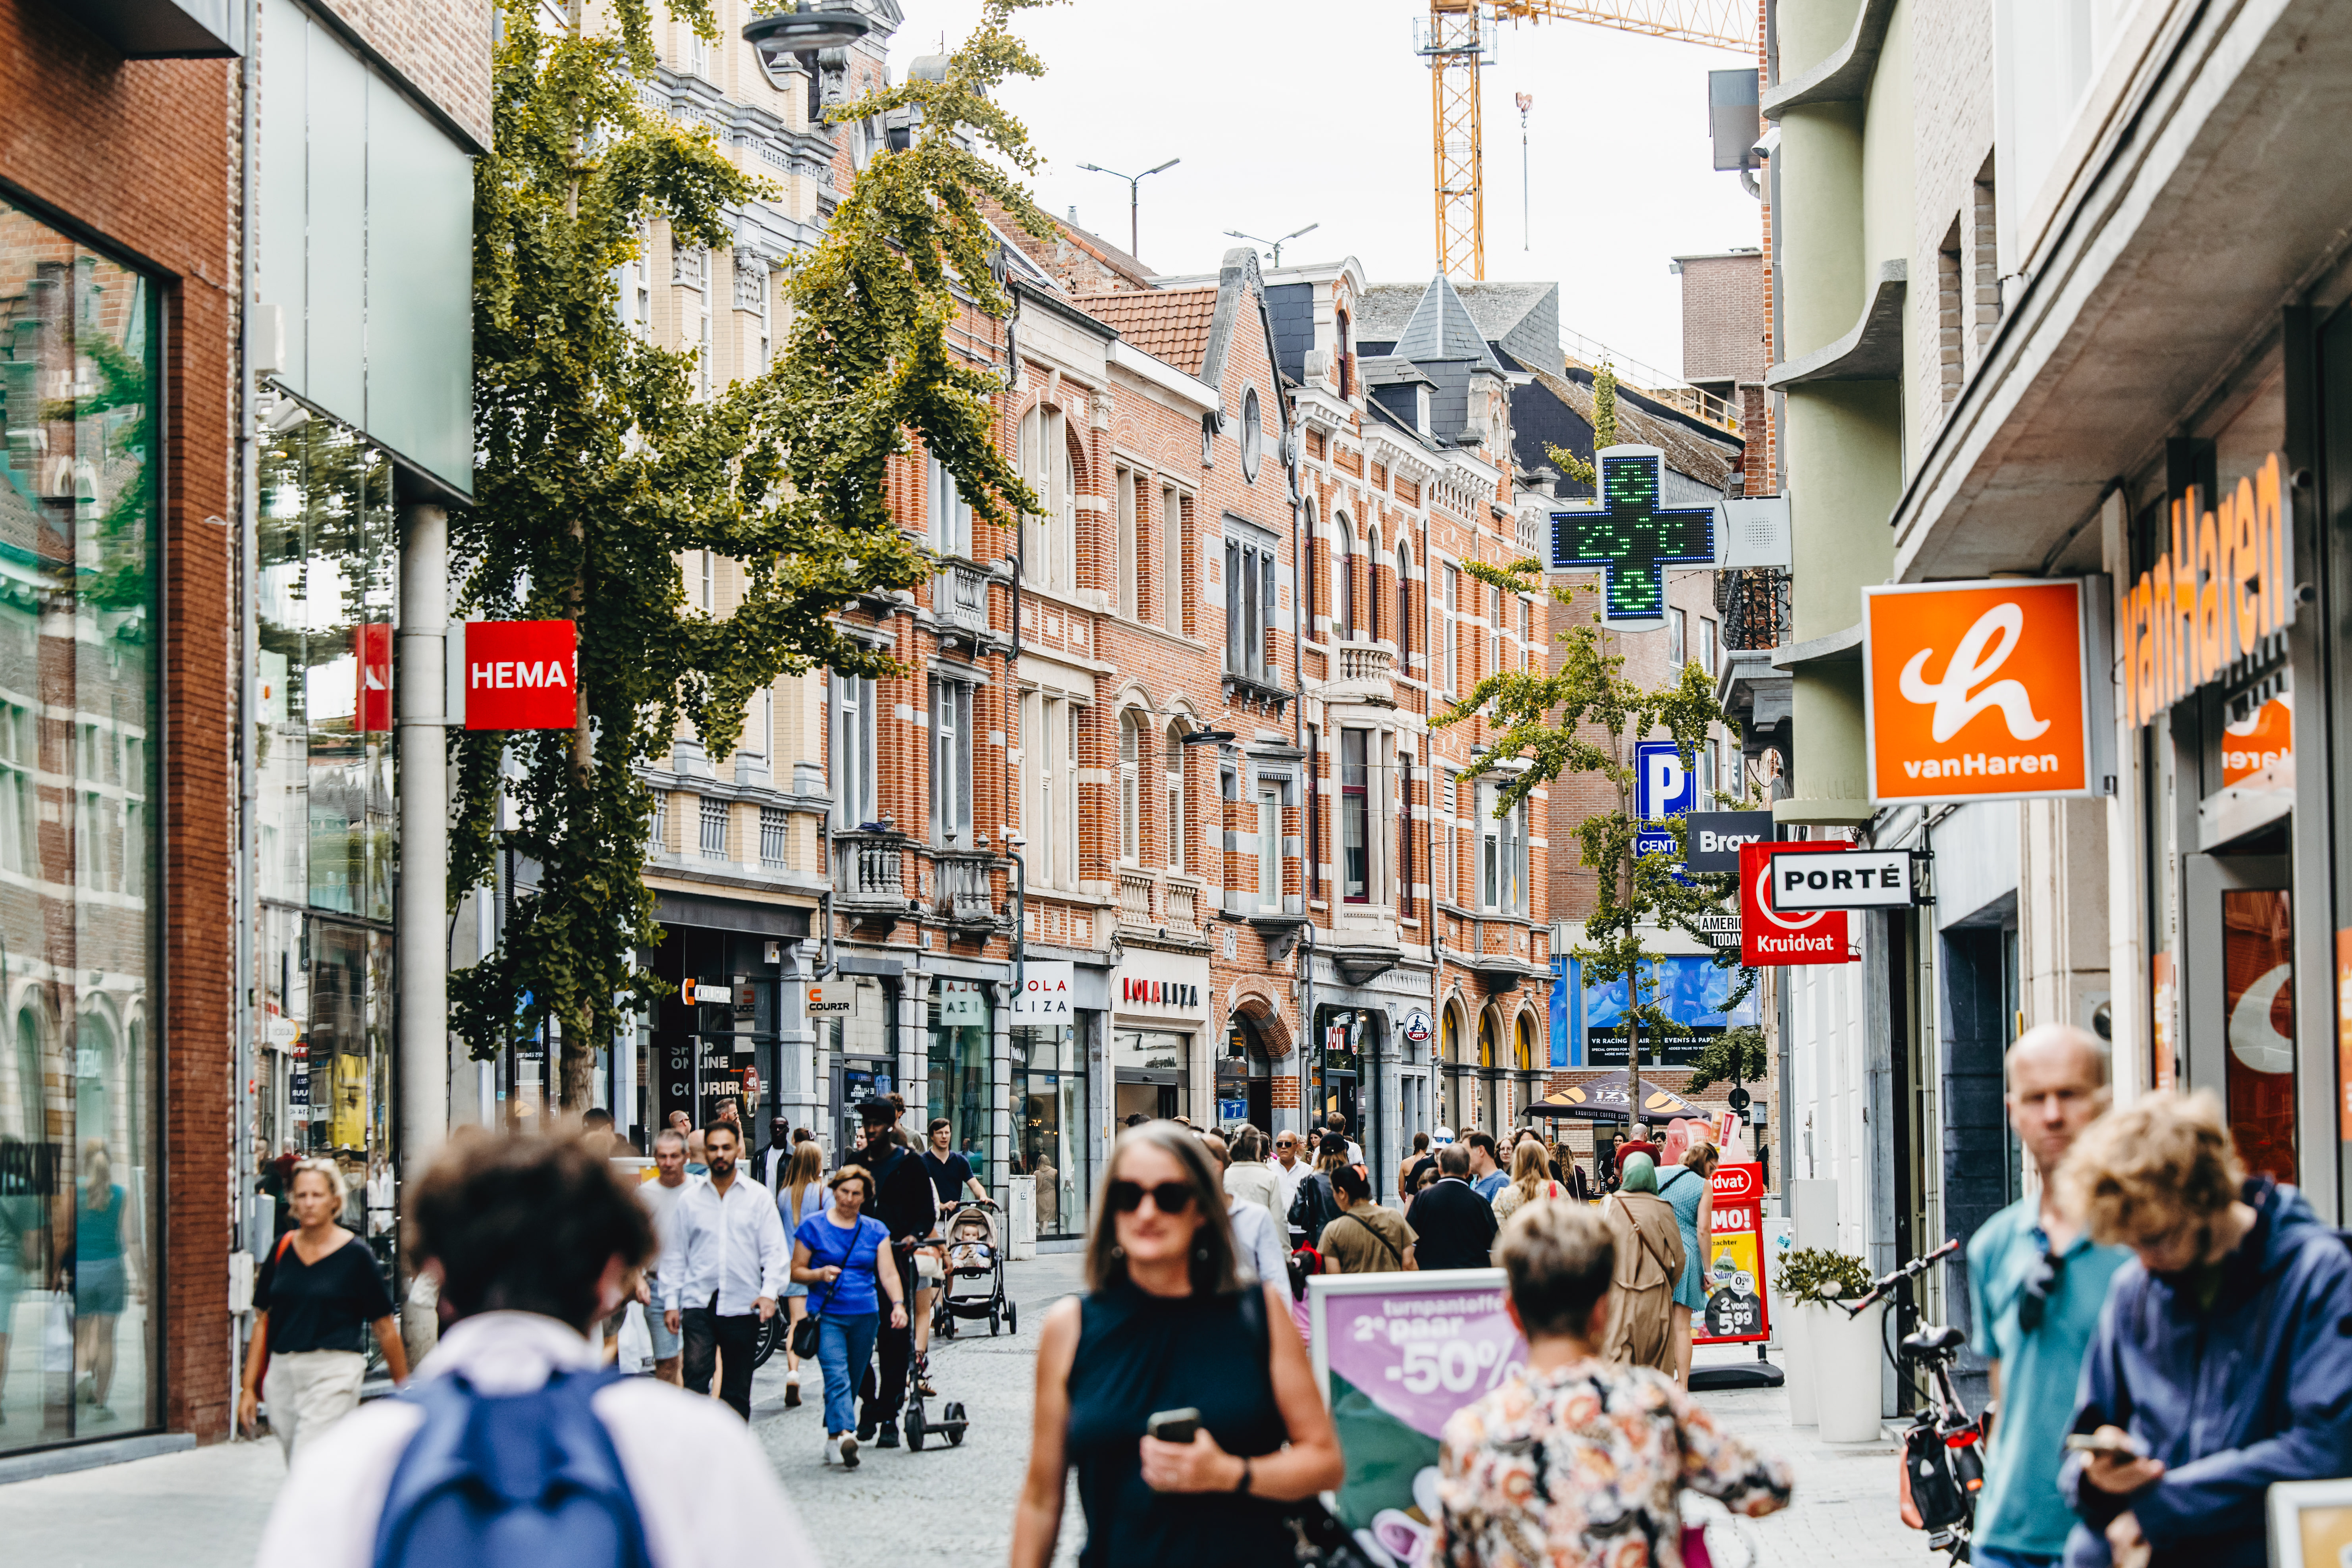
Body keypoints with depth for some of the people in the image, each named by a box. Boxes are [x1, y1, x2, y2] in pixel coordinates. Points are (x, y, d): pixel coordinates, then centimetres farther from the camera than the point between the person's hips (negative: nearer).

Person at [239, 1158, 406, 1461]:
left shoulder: (355, 1255, -4)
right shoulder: (283, 1249, 8)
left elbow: (385, 1328, 0)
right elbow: (263, 1319, 13)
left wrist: (404, 1390, 3)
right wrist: (249, 1387, 10)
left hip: (333, 1374, -5)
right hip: (282, 1374, 5)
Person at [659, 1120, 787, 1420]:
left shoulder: (758, 1197, 5)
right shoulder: (690, 1199, 8)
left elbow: (774, 1250, 3)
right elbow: (675, 1254, 12)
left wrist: (770, 1292, -11)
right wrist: (671, 1302, 5)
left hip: (742, 1305, 0)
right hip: (699, 1303, 0)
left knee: (737, 1389, 6)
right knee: (696, 1372, -18)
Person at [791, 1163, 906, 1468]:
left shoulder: (876, 1231, 10)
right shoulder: (813, 1226, 3)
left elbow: (888, 1273, 2)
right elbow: (796, 1271, 5)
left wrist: (898, 1304, -15)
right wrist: (820, 1274, -15)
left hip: (865, 1317, 4)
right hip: (828, 1315, -3)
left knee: (853, 1382, 7)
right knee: (837, 1376, -19)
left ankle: (833, 1439, 19)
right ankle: (844, 1435, -35)